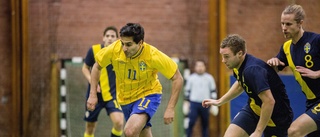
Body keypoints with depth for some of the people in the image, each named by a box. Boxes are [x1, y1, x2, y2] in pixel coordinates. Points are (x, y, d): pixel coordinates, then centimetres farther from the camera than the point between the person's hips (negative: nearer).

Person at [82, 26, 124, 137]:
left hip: (113, 94, -1)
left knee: (119, 122, -23)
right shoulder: (94, 50, -8)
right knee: (90, 127, 11)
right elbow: (85, 68, 4)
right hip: (95, 94, 1)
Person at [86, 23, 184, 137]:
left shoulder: (153, 56, -26)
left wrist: (170, 108, -22)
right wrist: (93, 94, -6)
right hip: (124, 99, 4)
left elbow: (178, 79, -18)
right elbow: (97, 66, 0)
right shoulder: (114, 49, -19)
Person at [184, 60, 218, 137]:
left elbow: (213, 90, 9)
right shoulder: (191, 78, 6)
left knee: (205, 124, 5)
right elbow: (187, 90, 9)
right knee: (191, 122, -11)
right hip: (194, 103, -1)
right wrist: (187, 102, 4)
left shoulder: (209, 78, 7)